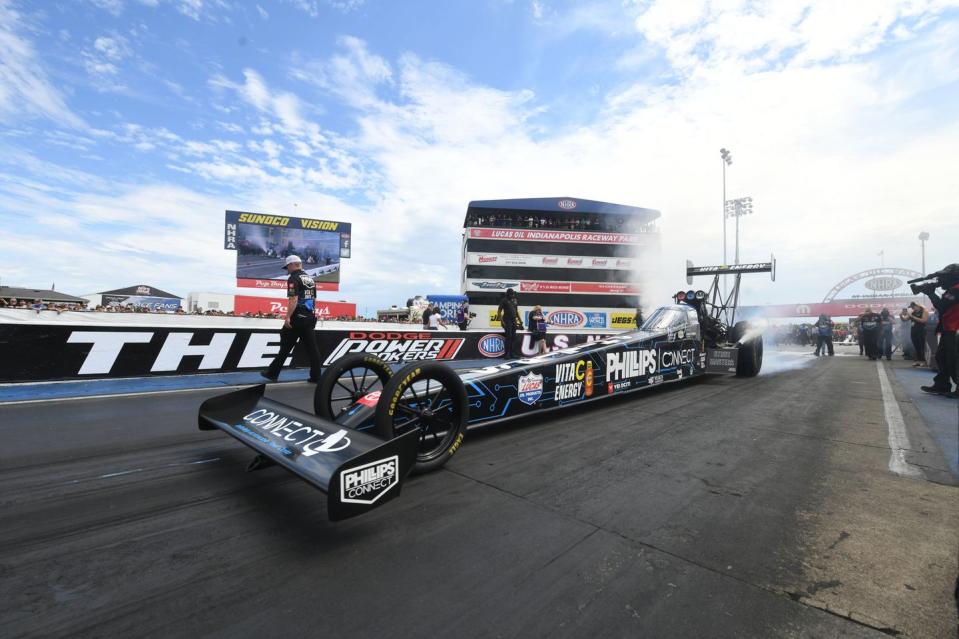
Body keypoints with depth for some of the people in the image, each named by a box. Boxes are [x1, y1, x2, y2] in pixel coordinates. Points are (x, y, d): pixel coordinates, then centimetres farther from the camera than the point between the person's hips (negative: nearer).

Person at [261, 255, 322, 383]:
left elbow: (293, 299, -19)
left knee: (286, 346, 3)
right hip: (310, 317, 7)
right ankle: (316, 376, 4)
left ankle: (273, 373, 14)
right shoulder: (310, 279, 15)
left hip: (297, 318, -7)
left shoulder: (294, 278, -9)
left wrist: (288, 317, -20)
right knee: (311, 347, 5)